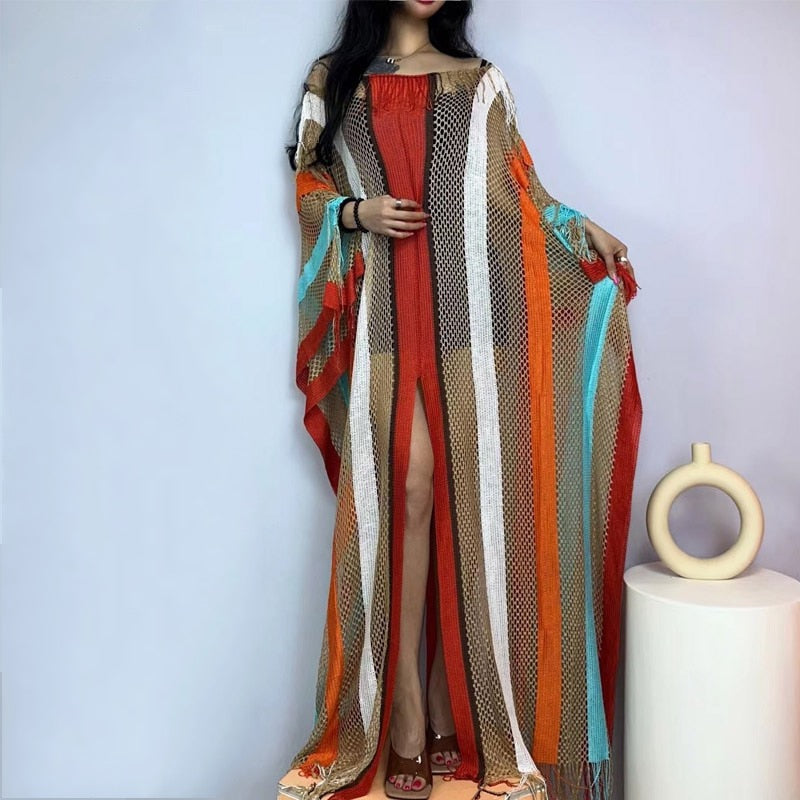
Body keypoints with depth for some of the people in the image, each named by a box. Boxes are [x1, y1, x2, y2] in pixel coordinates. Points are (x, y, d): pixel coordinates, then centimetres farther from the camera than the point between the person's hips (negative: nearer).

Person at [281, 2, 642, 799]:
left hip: (469, 306, 1)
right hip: (388, 312, -1)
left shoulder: (479, 79, 19)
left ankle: (454, 713, 9)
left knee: (468, 494, -3)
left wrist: (579, 227, -4)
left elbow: (517, 187, 13)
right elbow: (308, 185, 16)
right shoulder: (333, 76, 18)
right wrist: (357, 211, -4)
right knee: (411, 491, -10)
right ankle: (408, 725, 0)